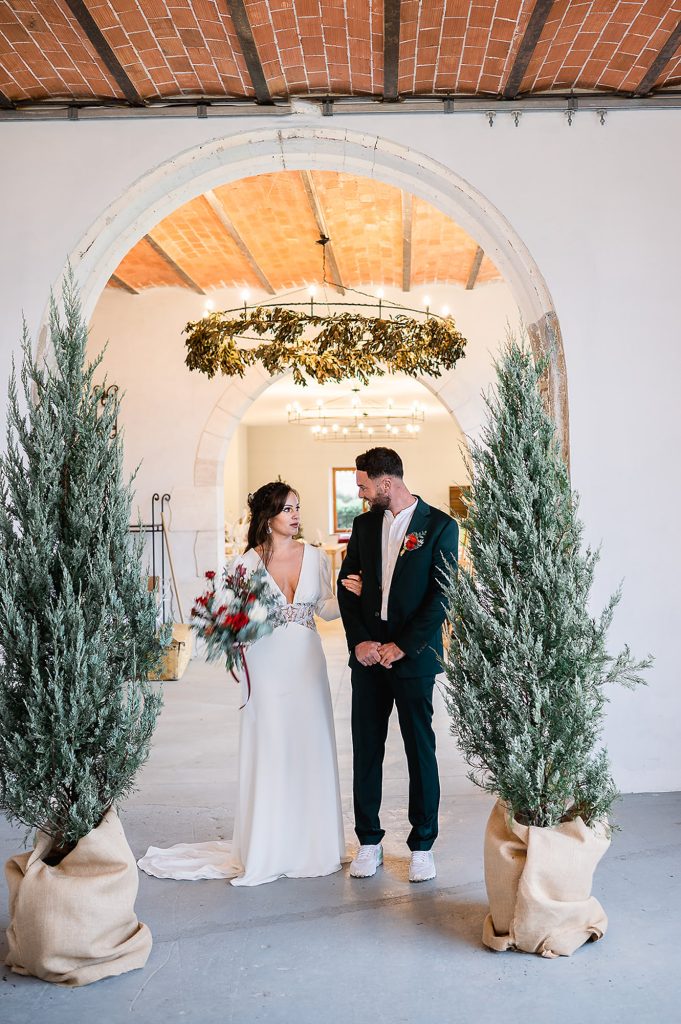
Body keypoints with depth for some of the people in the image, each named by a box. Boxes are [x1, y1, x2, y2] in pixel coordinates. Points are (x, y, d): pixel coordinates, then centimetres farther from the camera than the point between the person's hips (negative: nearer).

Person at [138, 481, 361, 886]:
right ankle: (268, 850, 14)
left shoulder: (314, 556, 5)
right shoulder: (248, 561, -3)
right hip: (268, 666, -3)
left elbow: (325, 608, 7)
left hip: (307, 664, 3)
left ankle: (310, 845, 23)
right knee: (270, 752, 1)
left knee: (311, 750, 8)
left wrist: (347, 594, -11)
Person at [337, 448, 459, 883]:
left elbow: (442, 595, -9)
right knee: (366, 749, 8)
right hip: (368, 654, 4)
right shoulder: (364, 524, 10)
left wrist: (402, 646, -13)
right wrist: (359, 640, -4)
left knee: (421, 750, 4)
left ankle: (423, 844, 18)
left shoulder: (440, 525, -5)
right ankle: (370, 842, 21)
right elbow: (347, 585, 9)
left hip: (413, 656, -4)